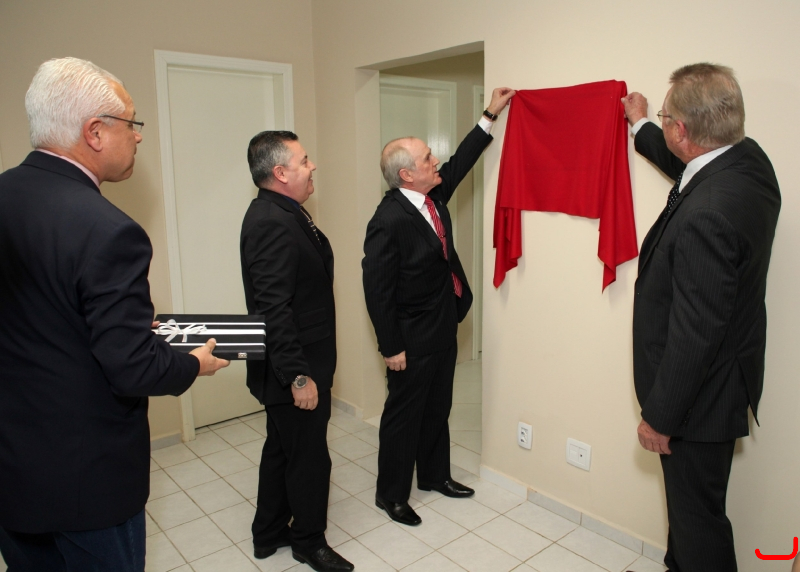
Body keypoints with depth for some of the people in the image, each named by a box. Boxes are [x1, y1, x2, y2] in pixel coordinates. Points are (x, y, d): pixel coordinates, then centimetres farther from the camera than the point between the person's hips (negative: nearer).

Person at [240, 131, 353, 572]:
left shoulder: (280, 213, 9)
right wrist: (299, 375, -25)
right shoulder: (273, 223, -23)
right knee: (309, 457, 8)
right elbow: (274, 310, -28)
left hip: (292, 365, 10)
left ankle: (269, 534, 40)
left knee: (282, 449, 22)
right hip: (293, 369, -10)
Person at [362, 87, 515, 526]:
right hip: (413, 340, -9)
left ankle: (434, 474, 41)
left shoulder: (432, 196, 1)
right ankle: (391, 494, 26)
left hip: (444, 329, 9)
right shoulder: (388, 222, -24)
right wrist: (391, 348, -17)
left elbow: (460, 162, 17)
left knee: (437, 407, 21)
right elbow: (377, 289, -21)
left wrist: (490, 115, 16)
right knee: (404, 414, 7)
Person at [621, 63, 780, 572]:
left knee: (698, 513, 12)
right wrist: (641, 126, 34)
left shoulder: (706, 215, -33)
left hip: (700, 394, -10)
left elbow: (694, 334, -28)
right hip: (716, 379, 10)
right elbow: (688, 167, 20)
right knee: (689, 497, 27)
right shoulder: (749, 159, -4)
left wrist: (659, 417, -16)